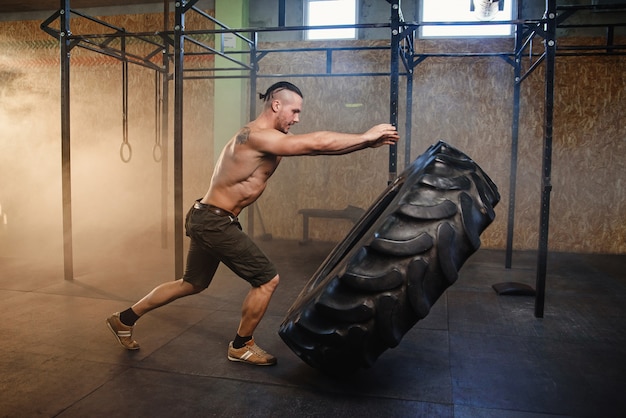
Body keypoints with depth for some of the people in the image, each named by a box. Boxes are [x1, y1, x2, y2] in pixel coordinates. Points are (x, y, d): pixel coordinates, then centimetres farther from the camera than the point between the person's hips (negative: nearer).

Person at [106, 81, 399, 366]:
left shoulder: (268, 138, 10)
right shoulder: (258, 136, -20)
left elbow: (314, 146, 6)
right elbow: (317, 143, -26)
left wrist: (367, 142, 0)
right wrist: (366, 137, -15)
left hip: (207, 220, 10)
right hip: (214, 222, -10)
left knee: (192, 284, 23)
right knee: (267, 279, -2)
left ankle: (124, 320, 37)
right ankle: (241, 347, 17)